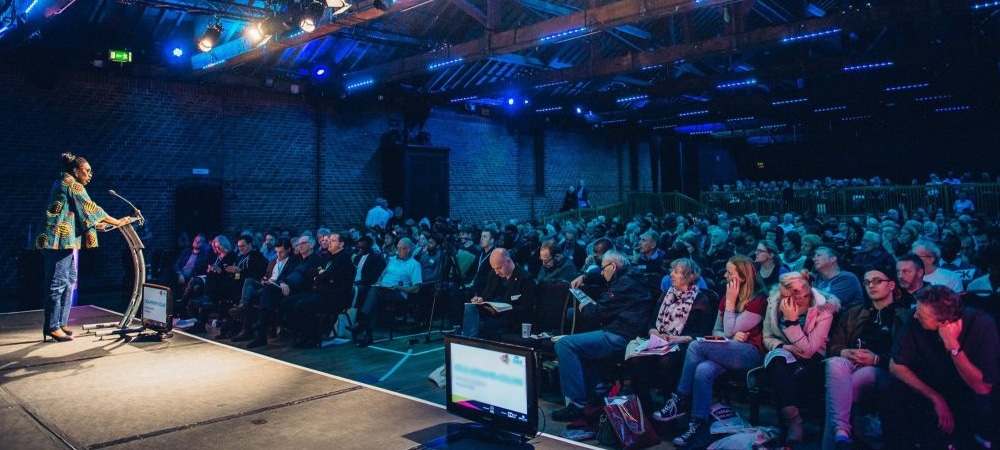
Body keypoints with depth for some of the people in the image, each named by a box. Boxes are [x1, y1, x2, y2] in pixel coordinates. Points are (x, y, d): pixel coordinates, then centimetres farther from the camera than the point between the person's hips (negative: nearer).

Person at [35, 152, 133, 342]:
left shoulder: (63, 184, 21)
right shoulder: (72, 185, -9)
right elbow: (90, 208, -12)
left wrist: (95, 224, 14)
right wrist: (117, 222, -7)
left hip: (65, 241, 10)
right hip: (60, 240, -10)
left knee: (69, 281, 13)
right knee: (58, 283, -6)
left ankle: (61, 323, 17)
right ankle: (53, 326, -2)